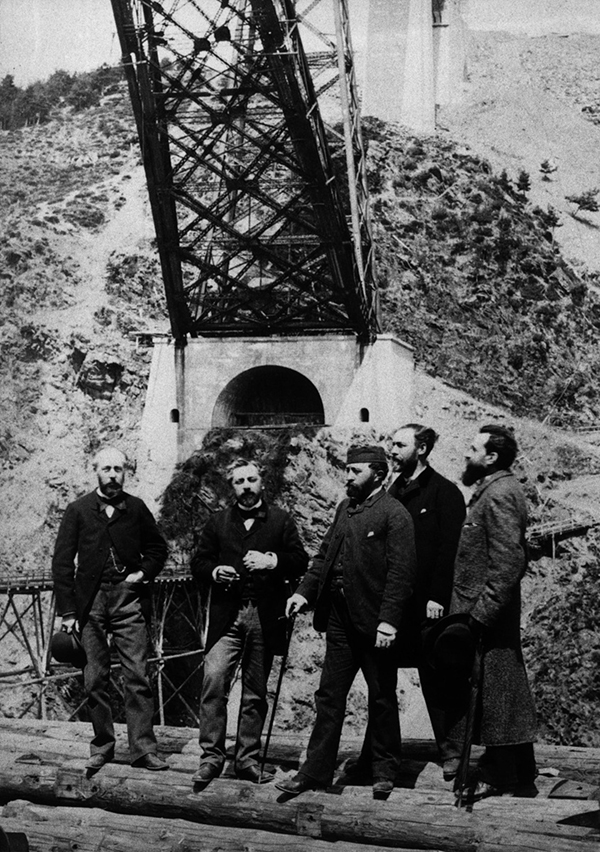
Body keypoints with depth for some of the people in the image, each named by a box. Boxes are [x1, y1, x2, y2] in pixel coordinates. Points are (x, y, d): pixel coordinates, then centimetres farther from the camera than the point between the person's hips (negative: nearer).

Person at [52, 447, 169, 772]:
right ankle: (101, 747, 17)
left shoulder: (136, 508, 8)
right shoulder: (78, 510, 5)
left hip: (128, 600, 0)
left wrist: (145, 572, 0)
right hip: (90, 602, 0)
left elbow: (157, 548, 20)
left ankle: (143, 749, -2)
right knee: (95, 679, 5)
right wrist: (67, 611, -4)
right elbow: (62, 562, 2)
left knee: (137, 677, -6)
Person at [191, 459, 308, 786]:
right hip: (226, 616, 0)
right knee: (213, 682, -13)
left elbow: (300, 562, 3)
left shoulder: (280, 520, 10)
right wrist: (214, 572, -8)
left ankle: (247, 760, 16)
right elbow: (198, 563, 12)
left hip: (264, 618, 0)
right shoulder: (217, 522, 14)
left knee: (255, 693, 6)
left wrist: (273, 561, -14)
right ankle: (211, 756, -4)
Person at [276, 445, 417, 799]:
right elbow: (325, 555, 16)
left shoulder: (395, 514, -10)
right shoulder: (345, 508, 13)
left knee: (382, 698, 8)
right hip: (339, 616, 7)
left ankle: (385, 772, 21)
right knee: (329, 696, 10)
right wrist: (305, 592, 3)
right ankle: (316, 770, 17)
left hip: (374, 619, -7)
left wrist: (388, 620, -21)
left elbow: (401, 571, -16)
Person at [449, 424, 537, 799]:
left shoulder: (499, 495, -17)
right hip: (488, 610, 10)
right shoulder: (496, 490, 15)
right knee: (502, 689, 15)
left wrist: (481, 613, -23)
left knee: (493, 693, -2)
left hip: (487, 610, -10)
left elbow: (508, 562, -24)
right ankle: (517, 770, 25)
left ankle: (502, 775, 8)